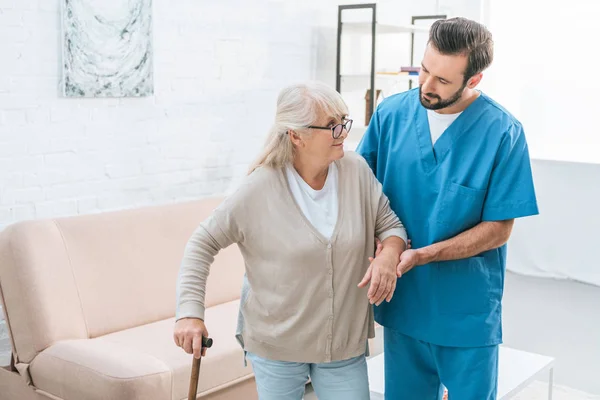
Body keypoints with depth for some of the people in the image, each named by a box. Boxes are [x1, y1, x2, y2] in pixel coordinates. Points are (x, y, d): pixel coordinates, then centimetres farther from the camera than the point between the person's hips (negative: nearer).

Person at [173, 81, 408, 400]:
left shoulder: (357, 171, -7)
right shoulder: (261, 188, -16)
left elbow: (390, 225, 4)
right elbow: (203, 243, -9)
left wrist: (389, 254, -19)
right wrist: (190, 312, -16)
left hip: (345, 343, 3)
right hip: (276, 343, -2)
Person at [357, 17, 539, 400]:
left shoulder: (503, 132, -14)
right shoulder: (391, 113, -5)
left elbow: (498, 229, -11)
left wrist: (420, 256, -20)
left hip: (468, 315, -2)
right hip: (402, 305, 3)